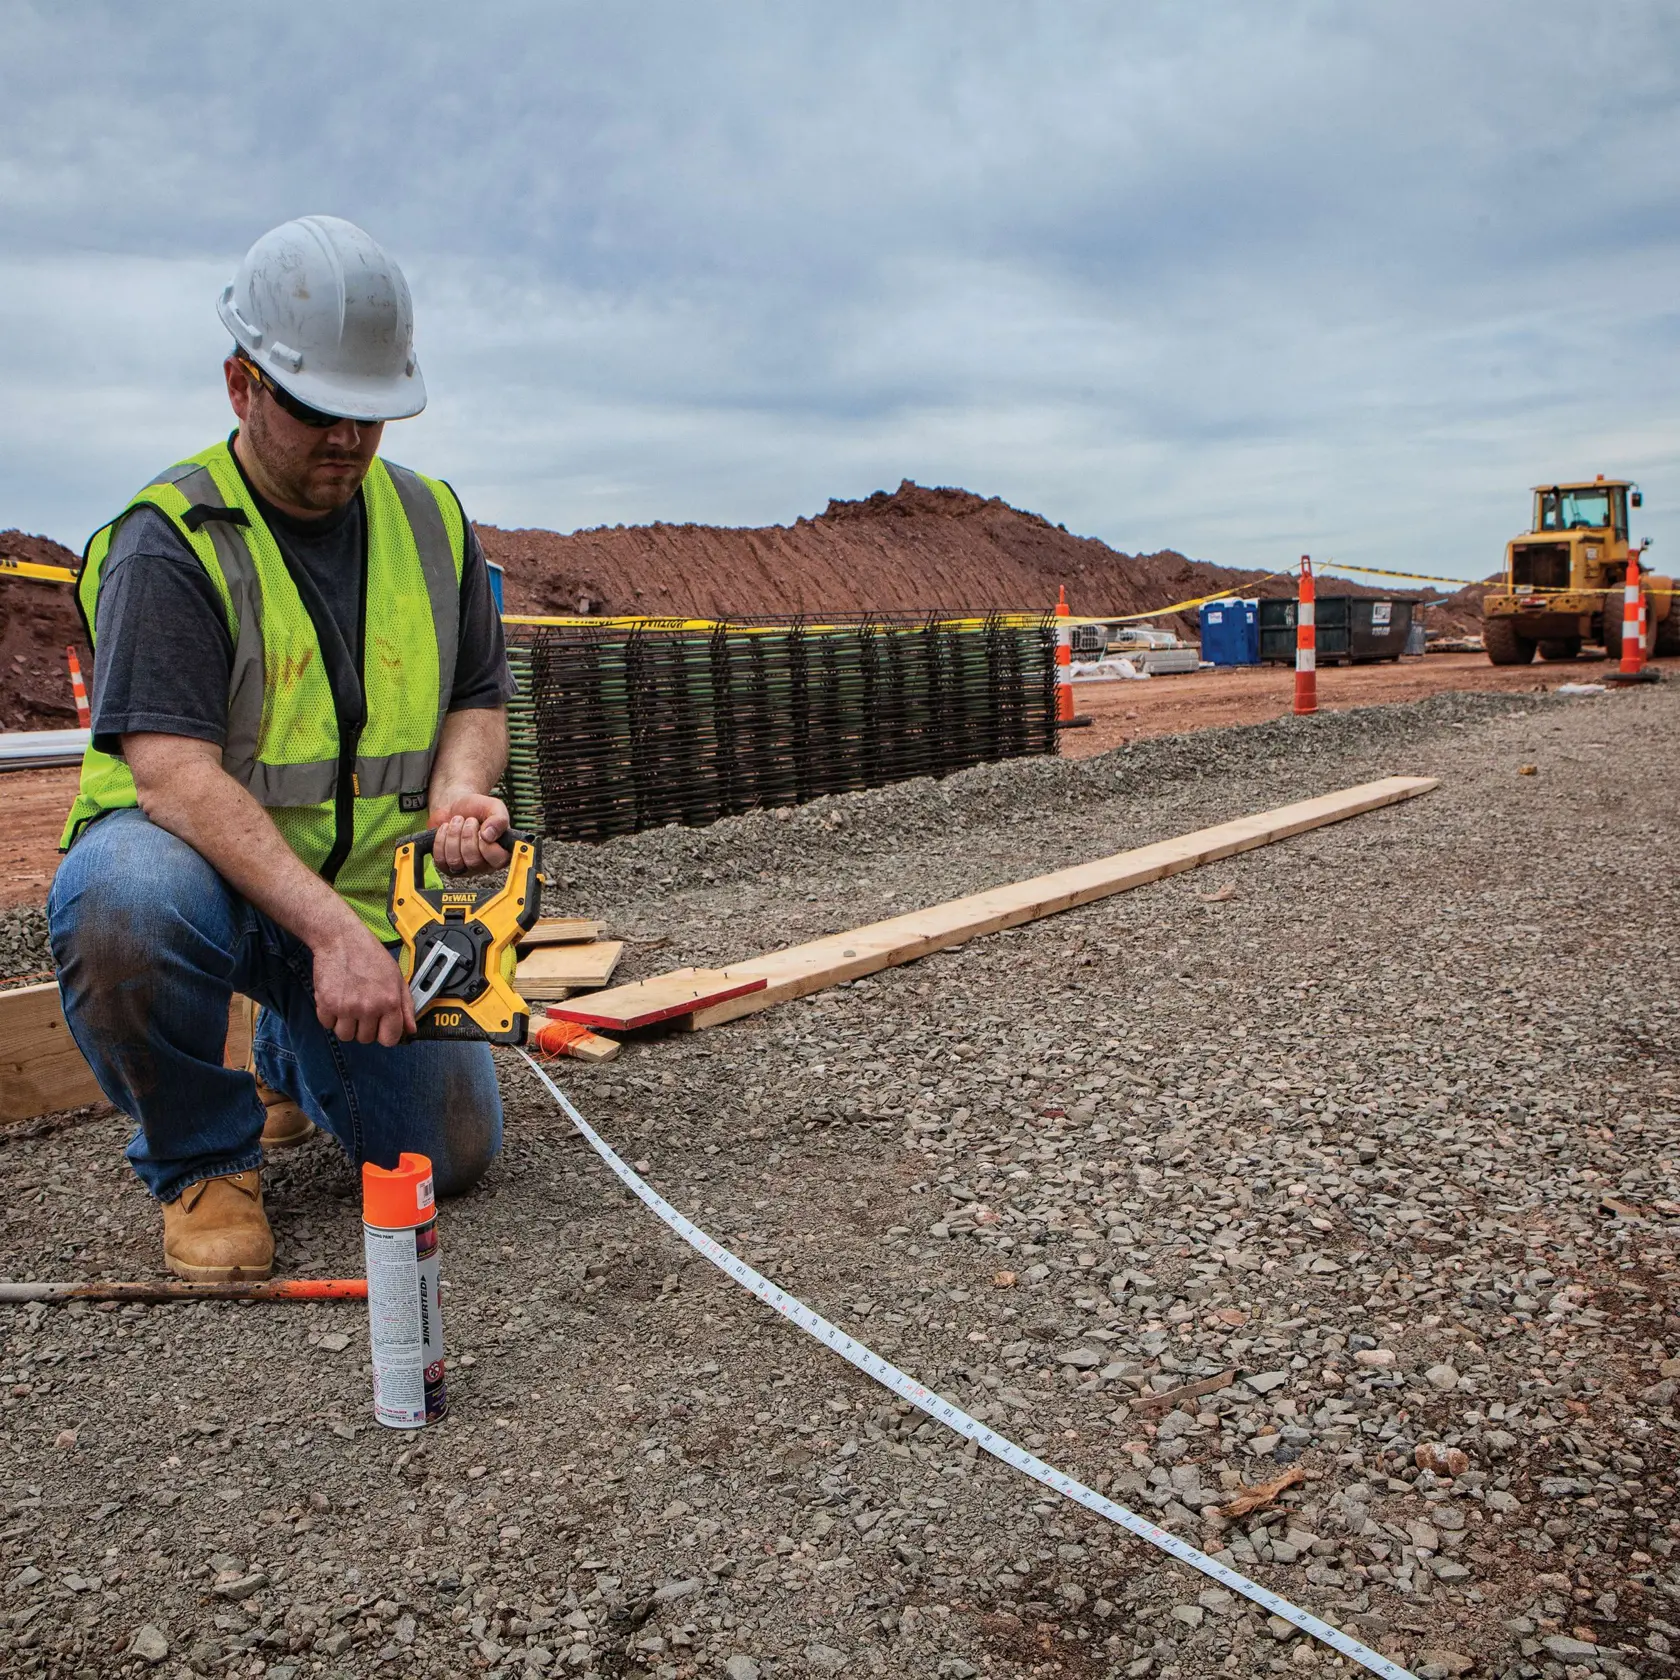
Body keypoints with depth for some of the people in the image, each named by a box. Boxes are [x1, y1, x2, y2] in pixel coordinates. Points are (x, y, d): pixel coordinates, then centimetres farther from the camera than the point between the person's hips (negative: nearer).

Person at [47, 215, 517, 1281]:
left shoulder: (431, 523, 3)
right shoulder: (169, 541, -15)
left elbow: (478, 700, 10)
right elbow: (172, 769, -26)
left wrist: (459, 791, -14)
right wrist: (329, 929, -37)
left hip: (374, 890, 5)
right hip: (204, 866, -4)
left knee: (454, 1153, -2)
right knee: (127, 901, -40)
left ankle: (294, 1061, 34)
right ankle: (203, 1160, -9)